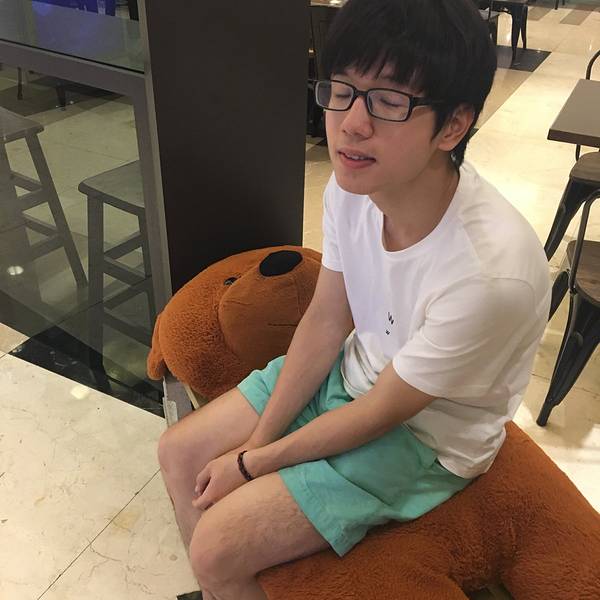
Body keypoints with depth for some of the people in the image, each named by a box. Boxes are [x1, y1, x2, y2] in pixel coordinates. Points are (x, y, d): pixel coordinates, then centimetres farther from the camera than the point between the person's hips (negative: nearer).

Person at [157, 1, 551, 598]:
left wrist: (251, 464, -11)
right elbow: (326, 320, -4)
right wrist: (257, 440, -6)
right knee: (179, 453, 6)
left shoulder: (491, 270, -35)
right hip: (348, 370, 6)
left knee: (216, 548, -10)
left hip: (422, 435, -5)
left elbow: (381, 412, -23)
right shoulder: (352, 186, -16)